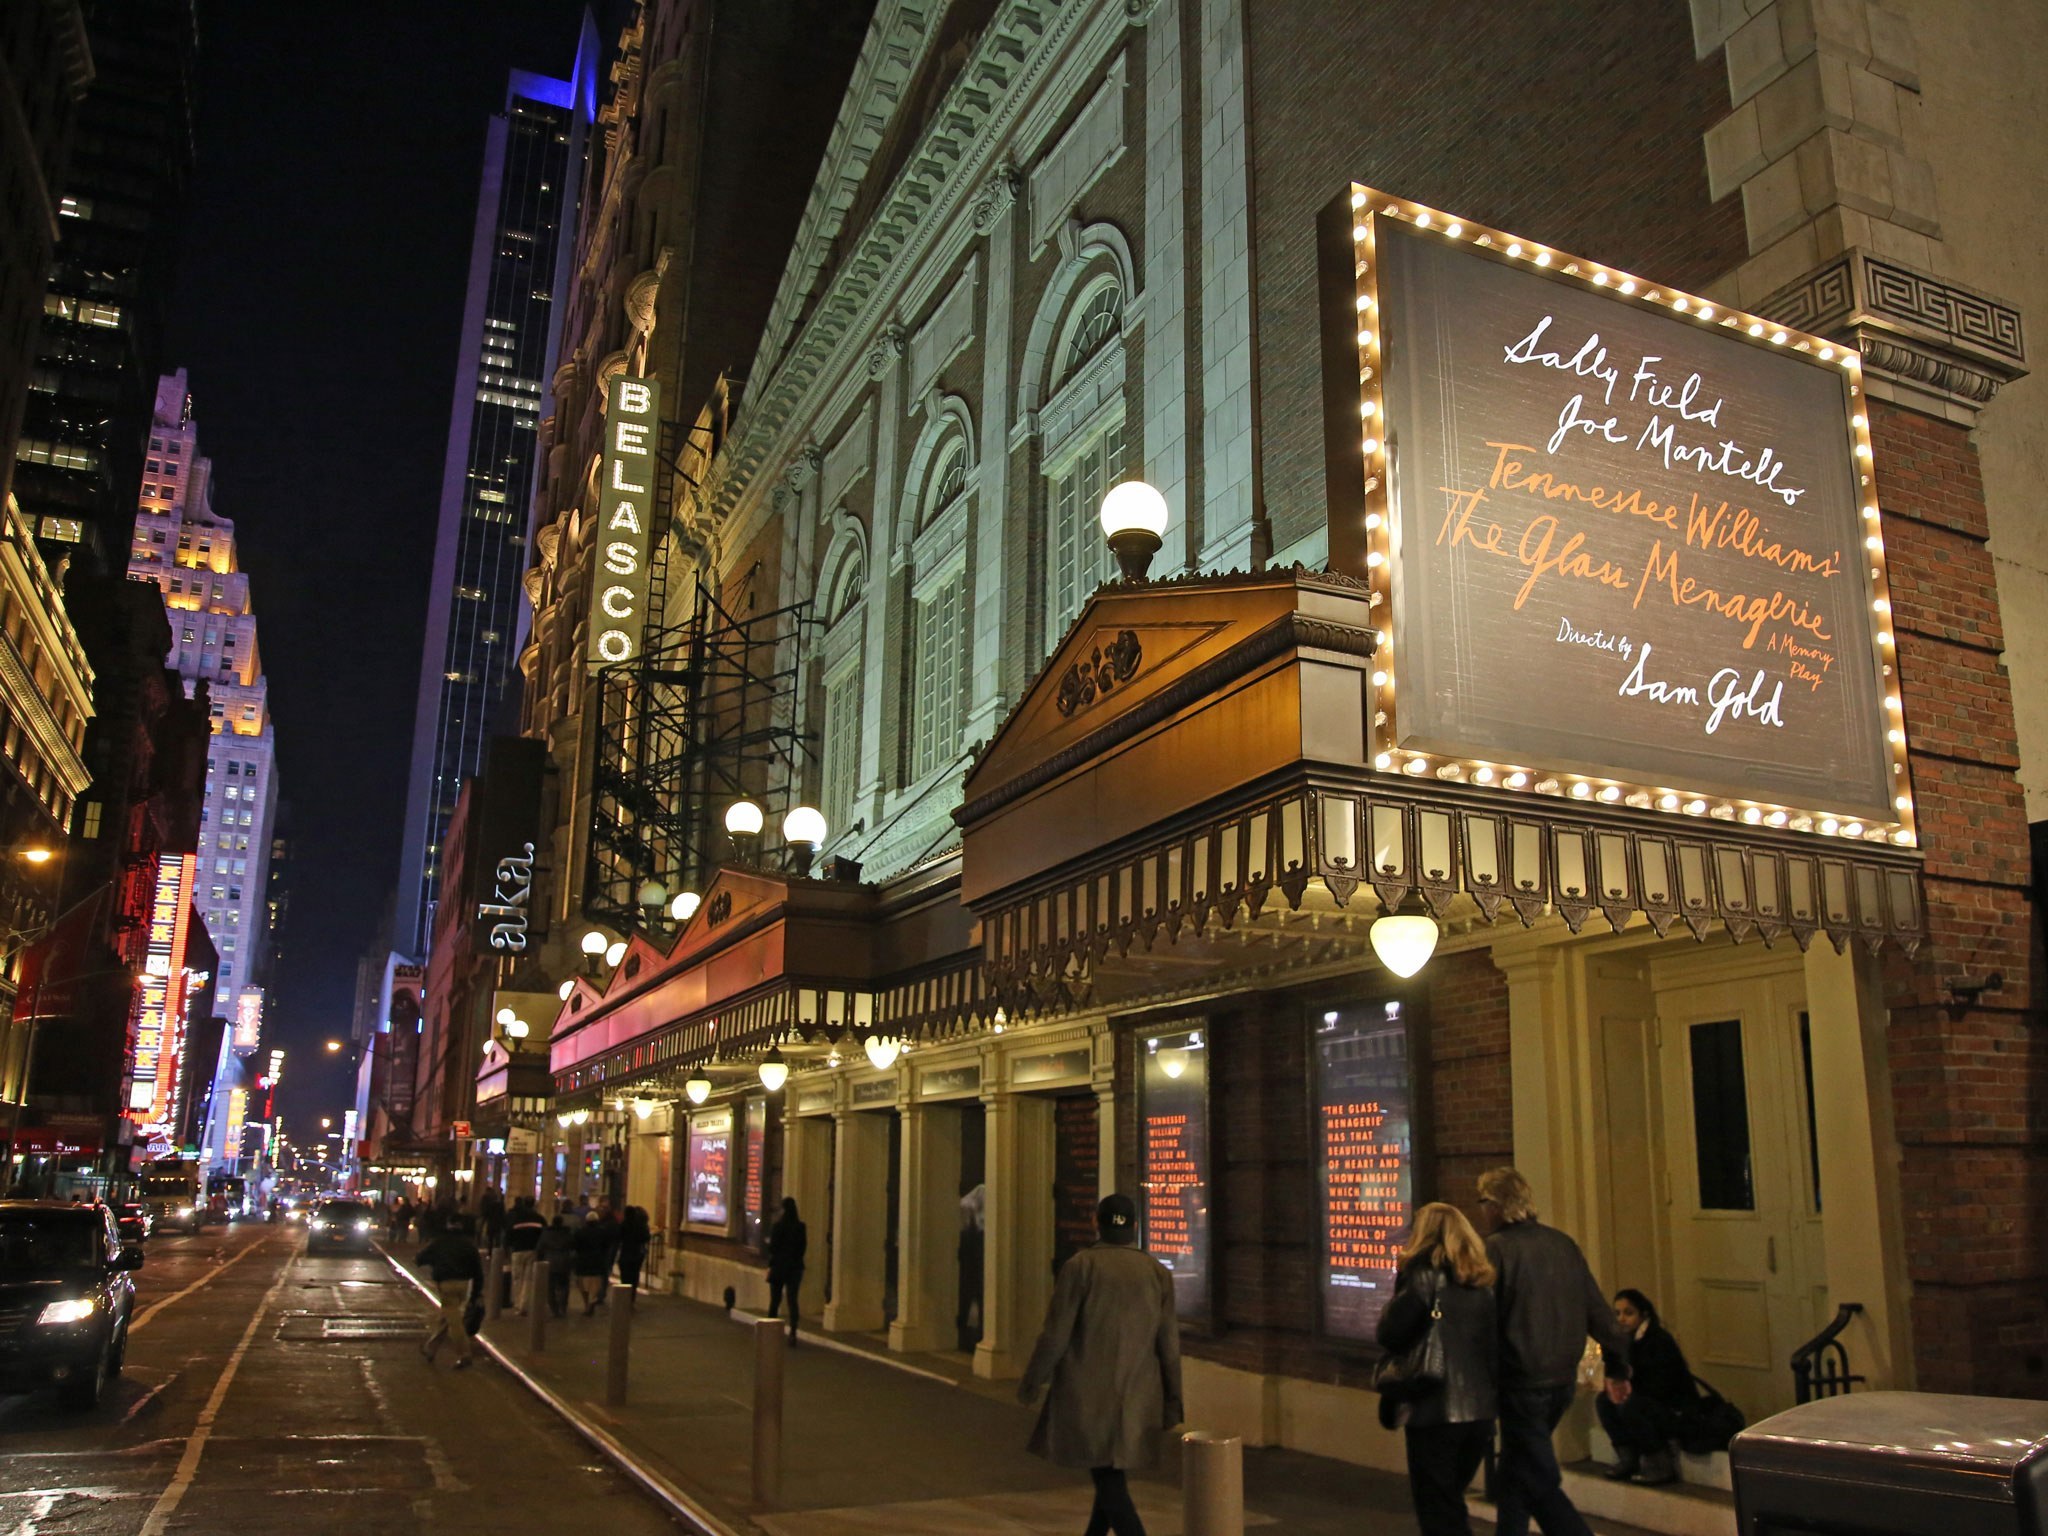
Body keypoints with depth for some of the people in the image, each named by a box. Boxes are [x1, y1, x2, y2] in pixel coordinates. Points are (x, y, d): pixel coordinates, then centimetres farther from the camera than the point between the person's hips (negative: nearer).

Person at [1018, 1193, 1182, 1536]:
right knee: (1111, 1475, 19)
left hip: (1088, 1394, -4)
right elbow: (1168, 1344, 2)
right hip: (1137, 1397, 4)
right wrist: (1171, 1405, 9)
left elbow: (1056, 1335, -11)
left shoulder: (1080, 1266, -9)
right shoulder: (1157, 1273, 1)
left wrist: (1031, 1383, 2)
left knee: (1109, 1481, 0)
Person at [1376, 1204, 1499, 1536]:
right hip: (1480, 1412, 6)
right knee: (1451, 1503, 22)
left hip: (1434, 1412, -6)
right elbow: (1496, 1348, 8)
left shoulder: (1424, 1275, -10)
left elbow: (1390, 1334, -17)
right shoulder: (1483, 1283, 8)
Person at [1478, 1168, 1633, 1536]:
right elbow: (1598, 1310, 10)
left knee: (1541, 1485, -2)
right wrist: (1617, 1367, 18)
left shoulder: (1495, 1248, -13)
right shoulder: (1563, 1244, 7)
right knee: (1512, 1478, 20)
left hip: (1522, 1383, -7)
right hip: (1563, 1378, 7)